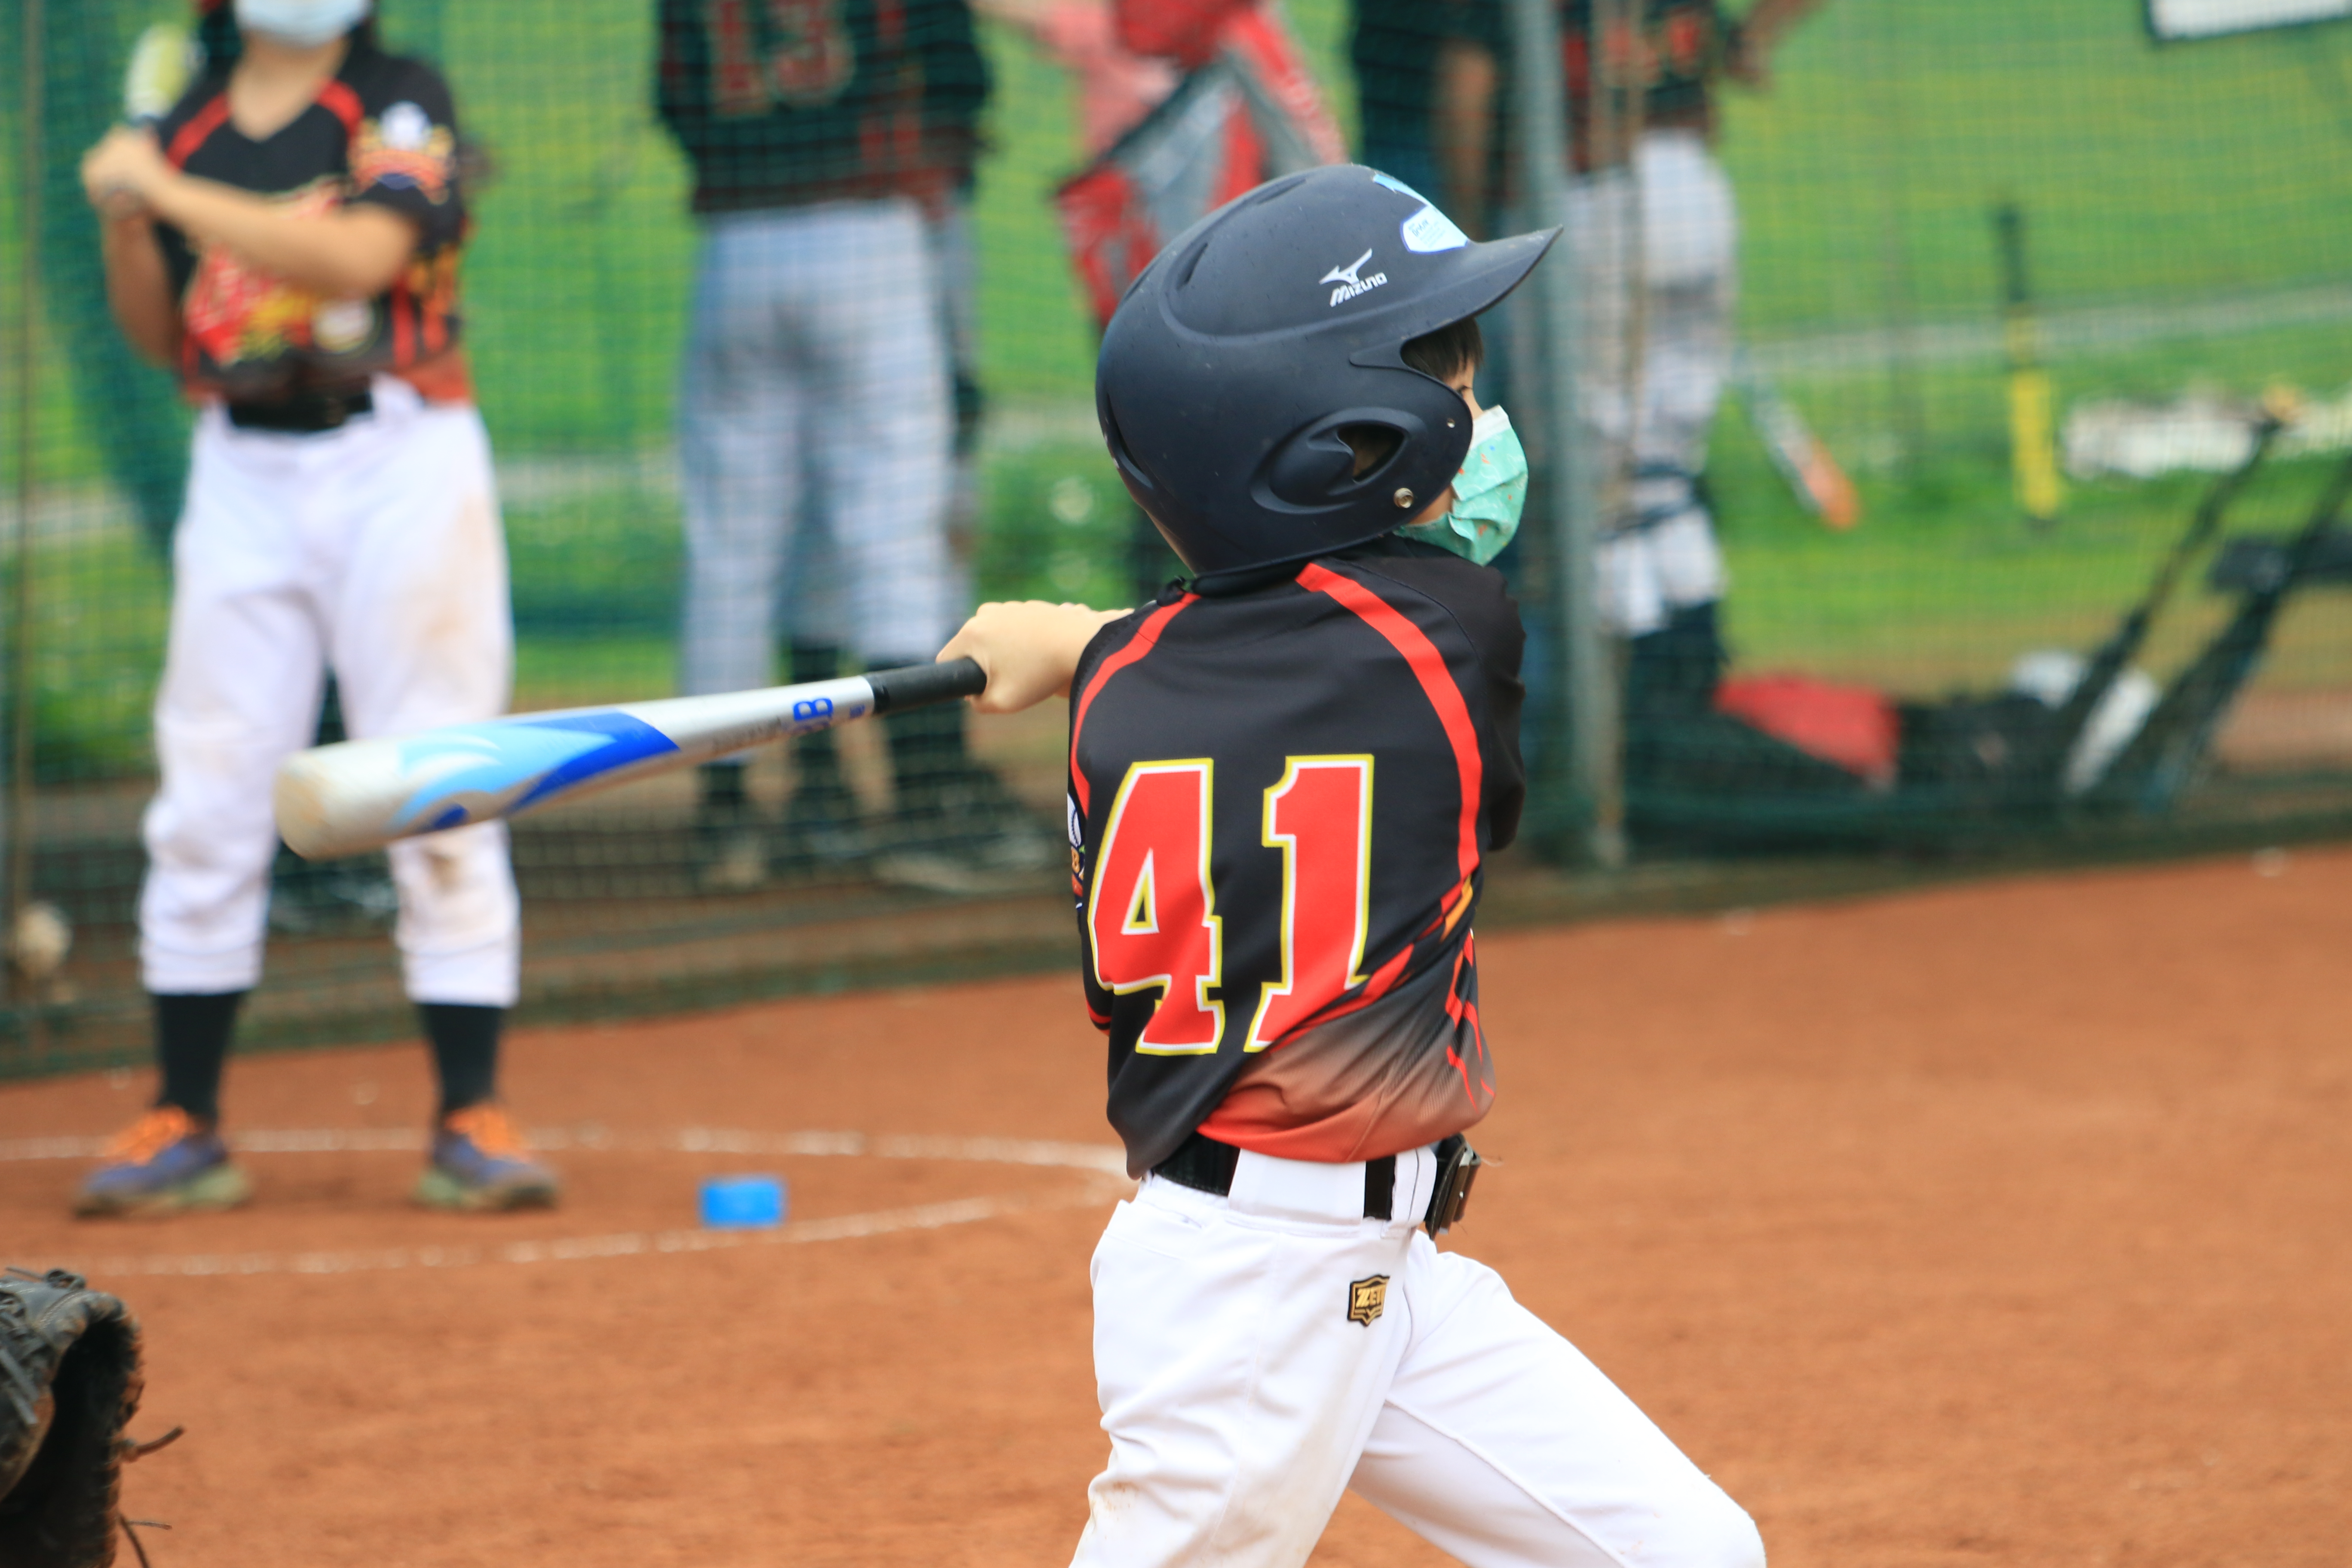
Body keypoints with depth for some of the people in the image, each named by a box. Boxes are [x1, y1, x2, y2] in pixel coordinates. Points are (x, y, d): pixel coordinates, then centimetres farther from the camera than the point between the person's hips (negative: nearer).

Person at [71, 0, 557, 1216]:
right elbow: (161, 338, 13)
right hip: (242, 475, 4)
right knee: (206, 804, 1)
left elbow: (359, 256, -22)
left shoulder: (399, 104, -4)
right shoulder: (187, 123, 9)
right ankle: (185, 1127, 7)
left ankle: (469, 1120, 2)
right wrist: (123, 223, -5)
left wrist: (170, 193, -21)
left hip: (399, 464, -4)